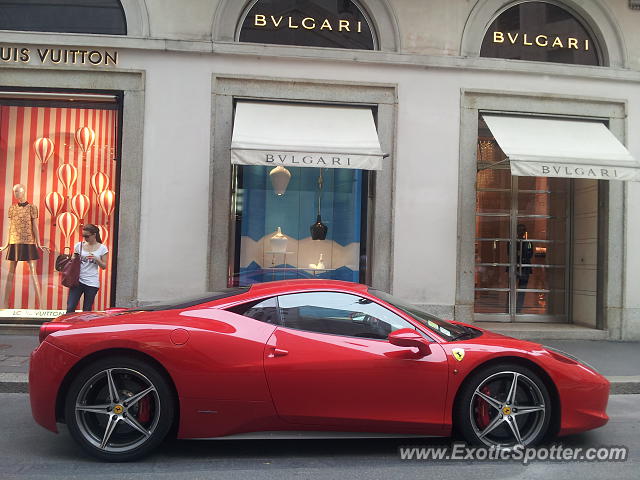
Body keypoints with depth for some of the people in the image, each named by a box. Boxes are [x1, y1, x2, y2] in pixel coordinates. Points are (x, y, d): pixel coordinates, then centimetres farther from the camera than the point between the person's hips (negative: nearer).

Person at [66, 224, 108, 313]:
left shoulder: (102, 248, 1)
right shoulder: (79, 245, 7)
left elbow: (104, 266, 3)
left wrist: (96, 259, -14)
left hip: (92, 283, -1)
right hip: (78, 280, 2)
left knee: (87, 311, 6)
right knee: (70, 308, -5)